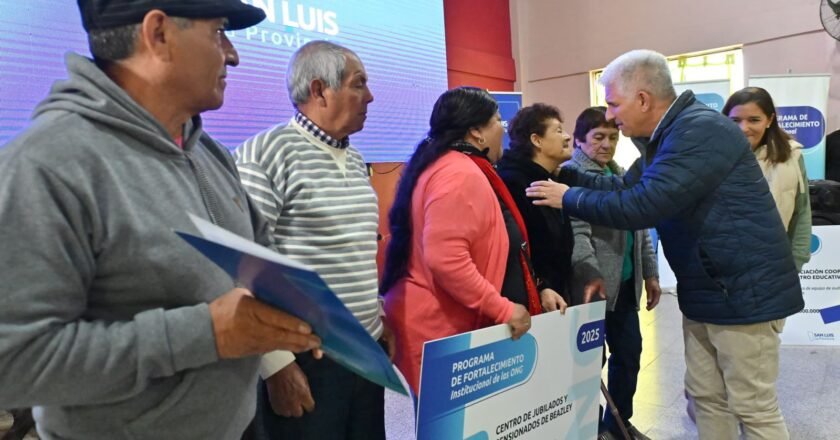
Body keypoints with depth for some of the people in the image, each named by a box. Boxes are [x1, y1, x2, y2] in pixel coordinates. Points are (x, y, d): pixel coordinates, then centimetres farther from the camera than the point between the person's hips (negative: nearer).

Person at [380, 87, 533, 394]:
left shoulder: (446, 167, 14)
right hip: (442, 329, -10)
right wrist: (502, 310, -19)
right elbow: (446, 260, -28)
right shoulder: (461, 174, -18)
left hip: (440, 323, 10)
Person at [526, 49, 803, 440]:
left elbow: (641, 205, -29)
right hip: (704, 293, 10)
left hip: (744, 293, -9)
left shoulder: (702, 131, -23)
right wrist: (564, 172, 2)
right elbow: (625, 188, 11)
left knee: (753, 408, 3)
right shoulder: (667, 135, 10)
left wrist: (568, 198, -18)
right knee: (706, 396, 17)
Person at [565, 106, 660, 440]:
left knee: (629, 354, 16)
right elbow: (576, 233, -21)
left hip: (625, 284, 8)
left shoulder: (622, 176, 17)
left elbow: (640, 228, 21)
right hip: (593, 286, -8)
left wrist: (650, 273, 17)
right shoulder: (571, 174, -9)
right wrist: (591, 277, -29)